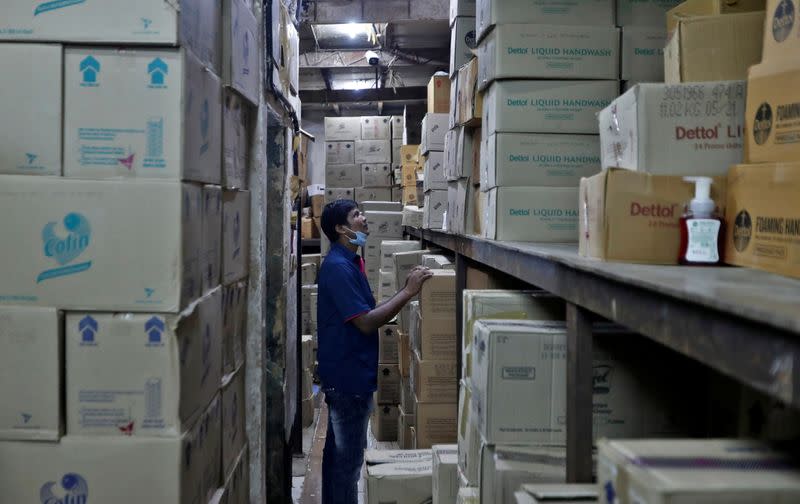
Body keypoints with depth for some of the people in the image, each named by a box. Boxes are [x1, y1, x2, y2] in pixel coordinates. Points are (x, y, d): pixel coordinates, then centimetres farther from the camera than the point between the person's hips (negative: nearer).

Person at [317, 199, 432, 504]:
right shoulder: (338, 267, -20)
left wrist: (406, 290, 5)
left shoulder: (350, 262, 12)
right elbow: (366, 323, -24)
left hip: (346, 374, 10)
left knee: (338, 451, 17)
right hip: (349, 376, -10)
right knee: (349, 457, -1)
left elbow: (366, 313, 13)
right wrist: (408, 292, -21)